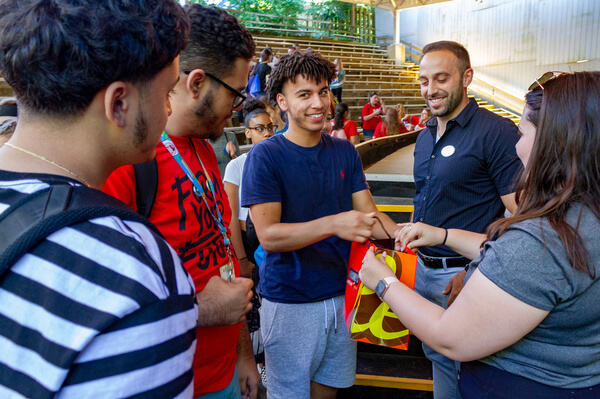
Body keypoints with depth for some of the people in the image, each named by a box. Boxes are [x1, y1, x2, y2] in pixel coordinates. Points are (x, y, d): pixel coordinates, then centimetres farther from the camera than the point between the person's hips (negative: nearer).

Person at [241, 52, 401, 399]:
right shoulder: (264, 156, -12)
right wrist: (333, 224, -33)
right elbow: (268, 235, -20)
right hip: (289, 301, -4)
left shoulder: (345, 152, 3)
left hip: (340, 293, 5)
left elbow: (368, 212, 3)